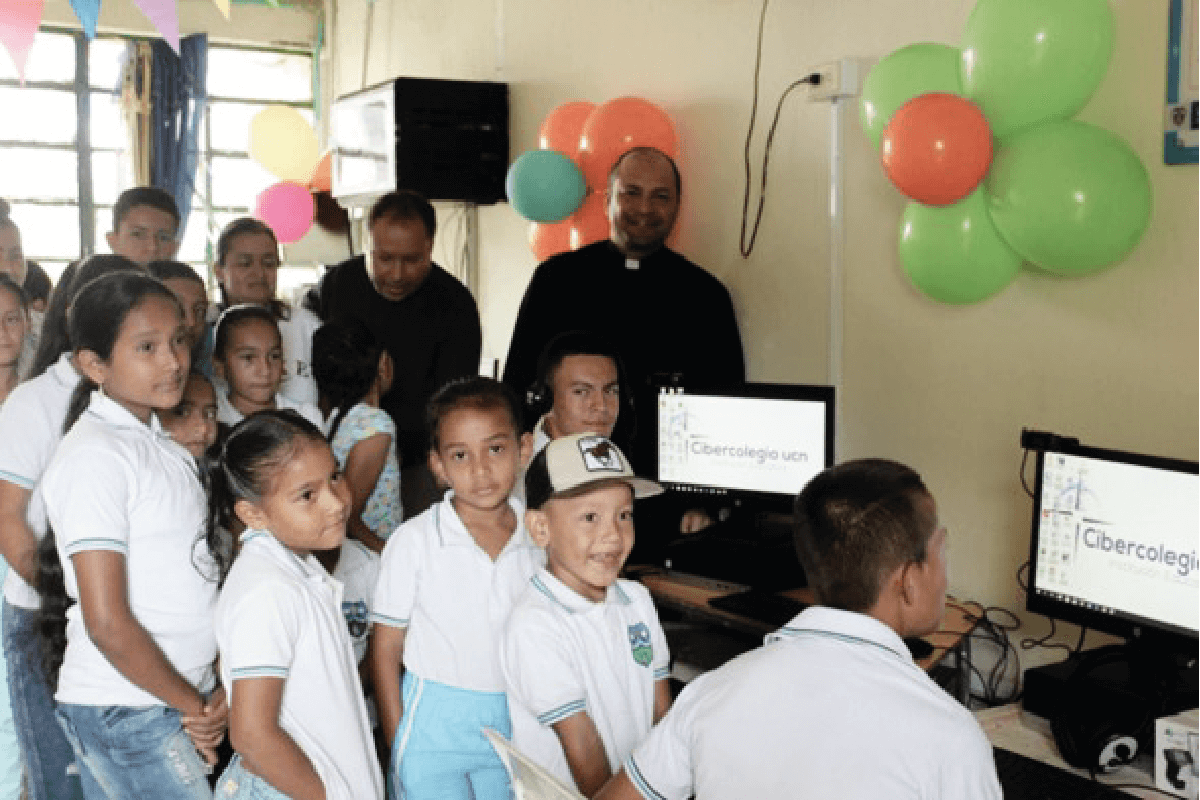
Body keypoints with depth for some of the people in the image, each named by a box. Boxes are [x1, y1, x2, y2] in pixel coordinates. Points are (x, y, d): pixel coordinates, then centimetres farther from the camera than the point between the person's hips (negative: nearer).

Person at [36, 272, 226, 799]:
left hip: (174, 697, 8)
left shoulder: (160, 443, 10)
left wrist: (222, 686, 2)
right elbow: (107, 623, -20)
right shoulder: (95, 455, -17)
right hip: (127, 711, -8)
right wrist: (195, 704, -9)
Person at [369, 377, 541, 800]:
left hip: (517, 726, 3)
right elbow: (385, 649, -4)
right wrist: (397, 746, -4)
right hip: (434, 731, -3)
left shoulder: (541, 537, -2)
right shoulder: (415, 540, -10)